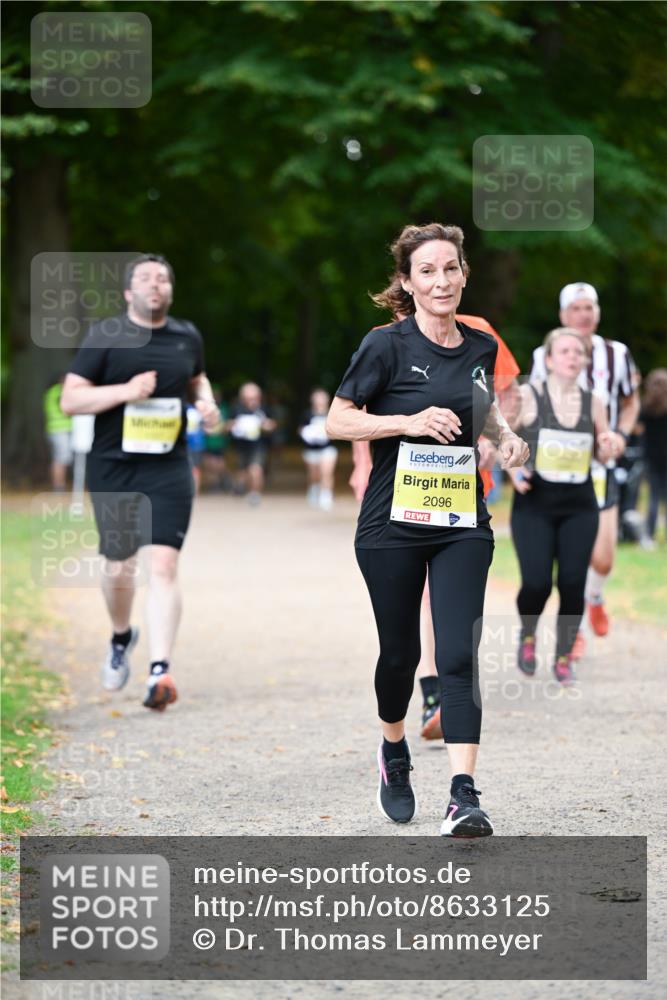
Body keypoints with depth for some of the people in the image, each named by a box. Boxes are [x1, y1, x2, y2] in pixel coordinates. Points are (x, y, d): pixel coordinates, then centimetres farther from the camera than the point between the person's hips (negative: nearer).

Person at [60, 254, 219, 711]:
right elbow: (70, 399, -7)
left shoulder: (187, 337, 8)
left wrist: (206, 401, 6)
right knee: (119, 568, 8)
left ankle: (160, 672, -17)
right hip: (114, 469, -1)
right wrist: (126, 391, -19)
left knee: (164, 563, -13)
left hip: (169, 469, 1)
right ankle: (122, 638, 40)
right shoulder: (105, 336, -3)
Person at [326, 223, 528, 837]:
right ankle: (393, 751, 39)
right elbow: (337, 421, -7)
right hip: (393, 525, -2)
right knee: (401, 651, 9)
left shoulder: (481, 348, 7)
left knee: (459, 656, -10)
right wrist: (410, 422, -18)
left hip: (462, 526, 3)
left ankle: (464, 798, -15)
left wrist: (506, 435, 4)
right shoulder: (387, 346, -8)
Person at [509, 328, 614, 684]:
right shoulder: (527, 396, -6)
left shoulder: (593, 402, 5)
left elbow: (600, 454, 16)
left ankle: (564, 658, 15)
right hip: (534, 505, -3)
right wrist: (513, 468, -17)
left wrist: (606, 448, -7)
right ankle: (527, 635, 22)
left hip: (579, 507, 3)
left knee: (573, 584, -4)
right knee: (537, 583, -11)